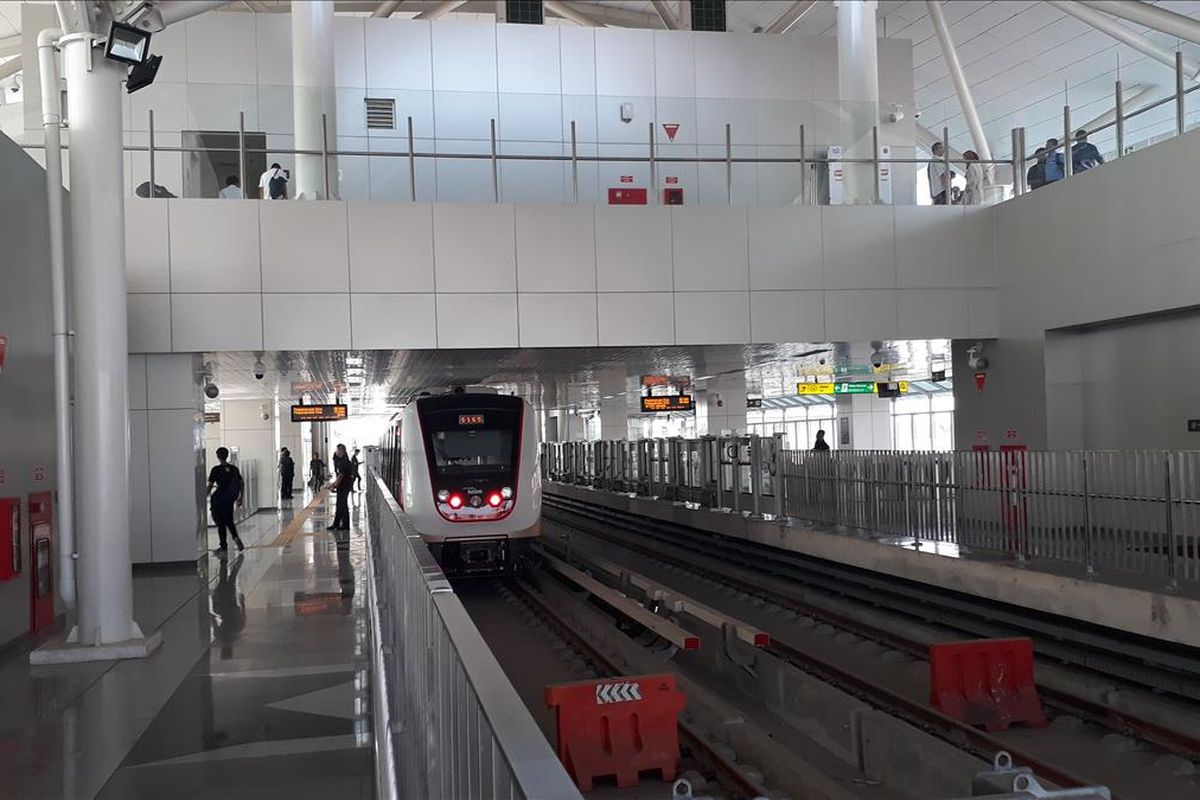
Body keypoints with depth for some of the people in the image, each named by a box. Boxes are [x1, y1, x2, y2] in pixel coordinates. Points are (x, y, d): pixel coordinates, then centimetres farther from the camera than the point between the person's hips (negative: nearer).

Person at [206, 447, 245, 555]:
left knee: (220, 523, 5)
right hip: (230, 499, 5)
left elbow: (210, 486, -11)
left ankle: (224, 547, 9)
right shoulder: (234, 469, 3)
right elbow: (241, 484, 6)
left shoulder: (216, 470, -12)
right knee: (229, 521, 19)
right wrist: (240, 498, 14)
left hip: (218, 499, -5)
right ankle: (236, 538, -4)